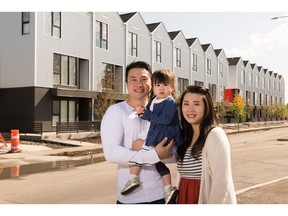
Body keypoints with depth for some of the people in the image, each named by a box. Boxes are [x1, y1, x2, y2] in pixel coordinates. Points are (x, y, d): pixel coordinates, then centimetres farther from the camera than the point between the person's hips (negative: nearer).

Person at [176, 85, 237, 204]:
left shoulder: (215, 135, -17)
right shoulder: (185, 136, 5)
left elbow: (221, 182, -22)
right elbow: (183, 174, 9)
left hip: (206, 199, -7)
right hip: (185, 198, 7)